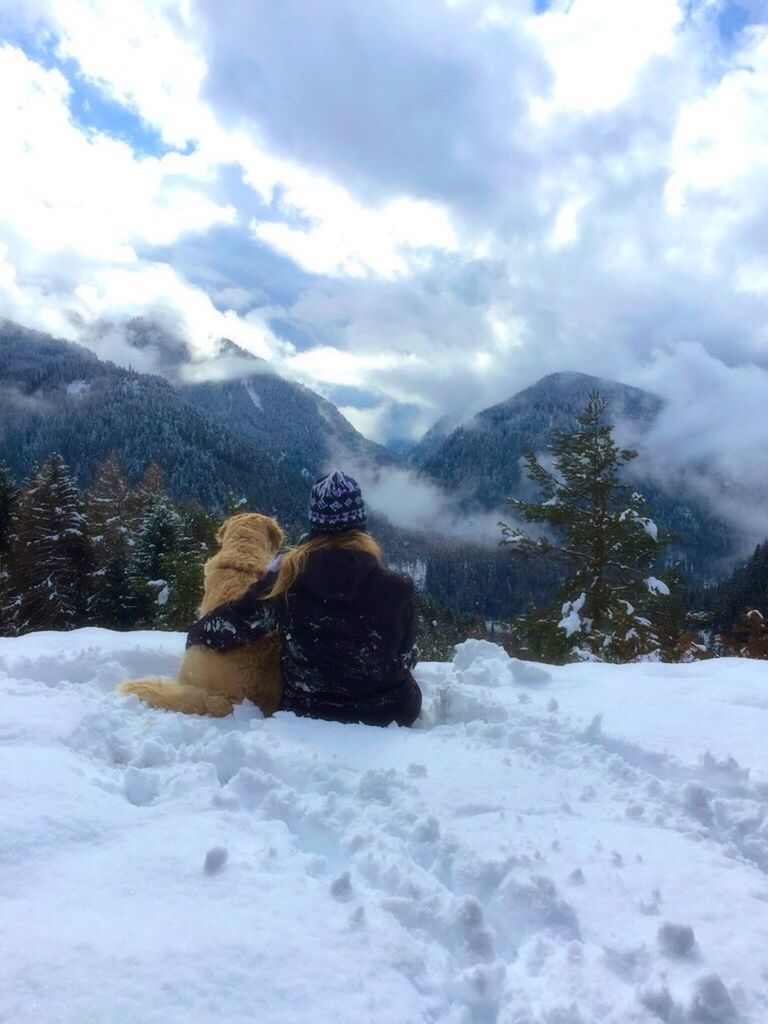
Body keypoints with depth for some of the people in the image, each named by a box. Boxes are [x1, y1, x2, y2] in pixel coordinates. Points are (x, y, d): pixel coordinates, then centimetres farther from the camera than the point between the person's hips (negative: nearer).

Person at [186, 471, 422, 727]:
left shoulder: (286, 577, -16)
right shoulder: (394, 588, -17)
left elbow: (230, 624, -8)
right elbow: (406, 659, -3)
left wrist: (197, 639, 14)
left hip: (306, 716, 2)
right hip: (388, 717, -2)